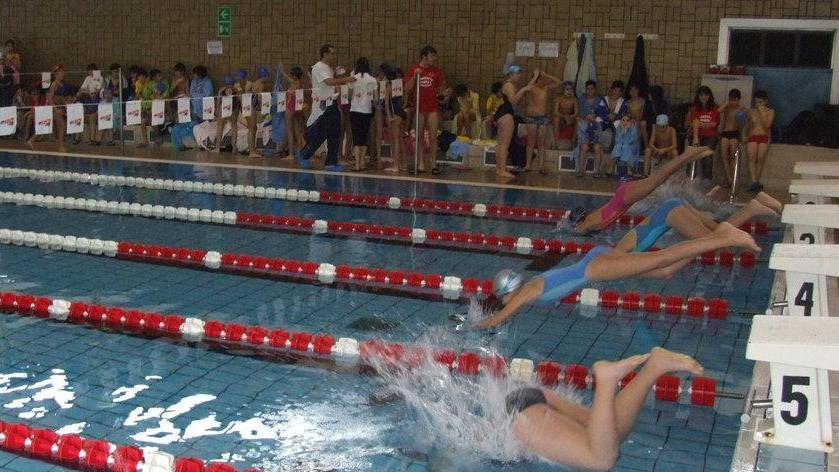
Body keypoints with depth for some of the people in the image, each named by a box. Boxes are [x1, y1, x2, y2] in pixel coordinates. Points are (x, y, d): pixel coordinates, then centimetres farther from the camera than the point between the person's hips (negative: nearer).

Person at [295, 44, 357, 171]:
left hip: (332, 105, 9)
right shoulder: (318, 67, -12)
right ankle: (303, 155, 17)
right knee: (319, 135, -3)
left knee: (334, 135, 5)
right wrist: (345, 80, -32)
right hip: (323, 106, -9)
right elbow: (329, 82, -26)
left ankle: (332, 163, 9)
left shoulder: (330, 68, 17)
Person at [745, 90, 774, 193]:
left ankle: (756, 181, -13)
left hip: (764, 137, -1)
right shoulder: (751, 111, 14)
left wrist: (762, 113, -11)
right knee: (752, 156, -22)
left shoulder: (770, 111, 5)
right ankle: (754, 181, -31)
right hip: (753, 137, 1)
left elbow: (767, 125, -10)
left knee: (761, 157, -19)